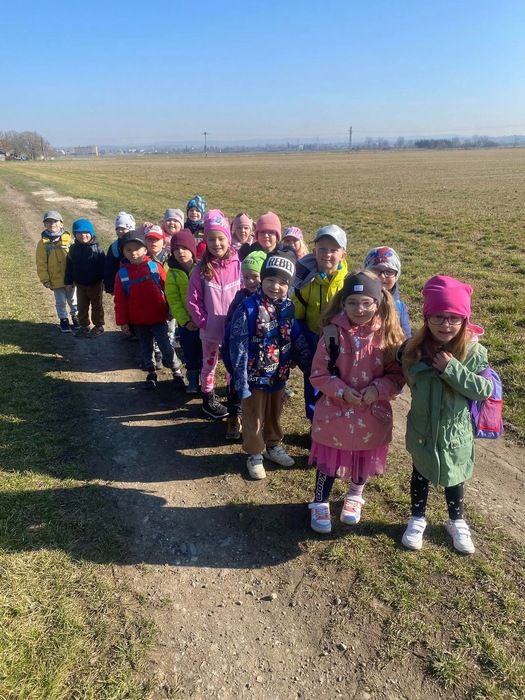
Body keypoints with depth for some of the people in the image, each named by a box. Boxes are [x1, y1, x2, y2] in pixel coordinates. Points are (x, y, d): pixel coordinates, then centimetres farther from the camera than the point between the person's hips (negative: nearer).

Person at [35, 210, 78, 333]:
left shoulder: (67, 239, -6)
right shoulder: (43, 243, -6)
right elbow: (41, 264, -3)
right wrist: (45, 279, -6)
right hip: (56, 279, 0)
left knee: (73, 299, 16)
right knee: (61, 302, 11)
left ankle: (75, 315, 35)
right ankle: (63, 319, 27)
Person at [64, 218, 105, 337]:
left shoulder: (96, 248, -12)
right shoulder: (73, 249, 0)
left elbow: (103, 265, -12)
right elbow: (69, 266, 4)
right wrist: (68, 281, 3)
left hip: (95, 284, -4)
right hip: (80, 284, 4)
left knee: (97, 306, 9)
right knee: (82, 306, 13)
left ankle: (99, 326, 19)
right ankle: (84, 326, 26)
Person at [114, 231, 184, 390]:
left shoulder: (155, 267, -7)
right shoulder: (122, 274, -2)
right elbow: (120, 300, 1)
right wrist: (122, 321, -1)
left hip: (158, 318, -2)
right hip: (138, 321, 2)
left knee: (165, 346, 4)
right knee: (146, 348, 16)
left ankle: (176, 372, 19)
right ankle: (151, 373, 30)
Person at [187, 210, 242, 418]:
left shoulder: (238, 265, -9)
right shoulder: (201, 269, -8)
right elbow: (193, 301, -6)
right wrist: (203, 322, -11)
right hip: (210, 329, 0)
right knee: (209, 364, 15)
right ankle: (208, 400, 32)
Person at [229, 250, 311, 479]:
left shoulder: (288, 308, -3)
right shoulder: (248, 308, -19)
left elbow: (299, 341, 4)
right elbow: (238, 348, -18)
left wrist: (312, 369, 0)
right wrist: (241, 383, -19)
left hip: (279, 375, 5)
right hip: (255, 377, -5)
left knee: (275, 416, 24)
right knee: (253, 421, 12)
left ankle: (273, 446, 46)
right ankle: (255, 455, 33)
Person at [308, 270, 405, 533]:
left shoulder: (388, 335, -9)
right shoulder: (333, 333, -13)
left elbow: (397, 375, -3)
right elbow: (319, 374, -9)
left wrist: (378, 389, -21)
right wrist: (342, 391, -21)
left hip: (372, 415, 2)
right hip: (335, 413, -2)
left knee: (364, 461, 22)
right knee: (329, 462, 14)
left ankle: (354, 498, 50)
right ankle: (320, 504, 37)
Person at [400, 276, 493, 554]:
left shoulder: (473, 351, -18)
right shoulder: (414, 348, -14)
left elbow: (484, 389, -22)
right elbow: (408, 380, 1)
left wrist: (452, 369, -30)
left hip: (456, 431, -1)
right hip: (422, 428, 1)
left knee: (454, 478, 20)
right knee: (420, 474, 22)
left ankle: (457, 522, 45)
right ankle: (417, 519, 43)